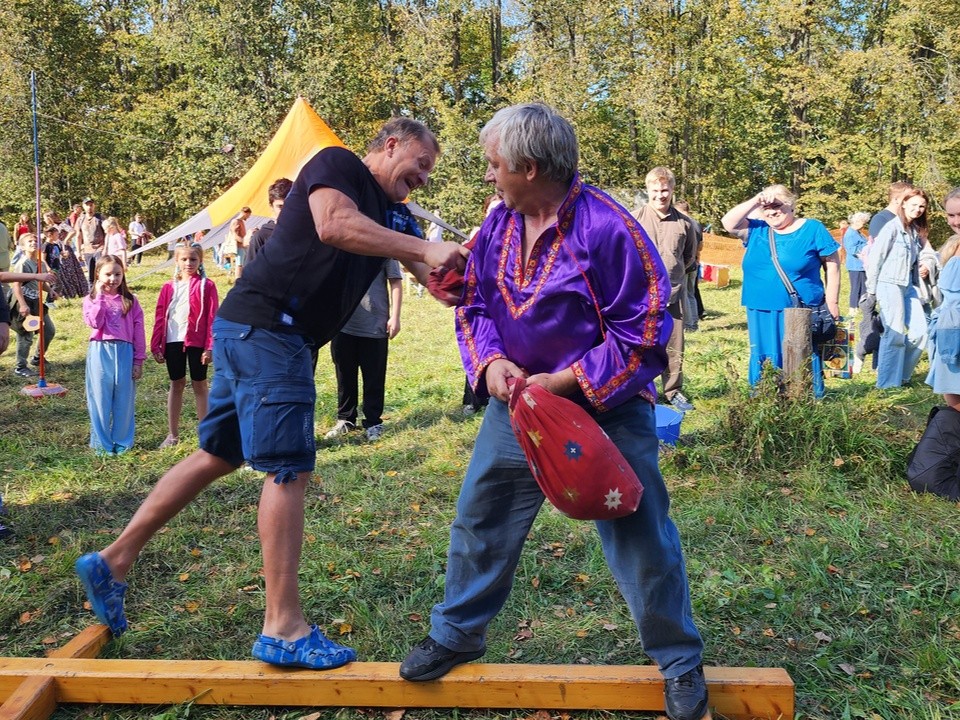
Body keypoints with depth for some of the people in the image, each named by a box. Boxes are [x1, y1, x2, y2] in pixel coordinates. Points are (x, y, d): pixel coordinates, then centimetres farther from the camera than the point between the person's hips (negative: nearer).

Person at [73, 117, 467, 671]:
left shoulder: (394, 215, 20)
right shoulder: (336, 164, -4)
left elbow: (432, 271, 9)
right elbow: (333, 224, -24)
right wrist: (425, 249, -23)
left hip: (257, 334, 10)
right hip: (264, 322, -10)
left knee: (220, 455, 14)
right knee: (290, 469, -9)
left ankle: (112, 562, 24)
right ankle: (284, 629, -3)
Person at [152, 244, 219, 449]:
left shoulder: (206, 286, -3)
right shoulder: (169, 287, 8)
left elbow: (212, 317, -6)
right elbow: (160, 317, 8)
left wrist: (210, 346, -11)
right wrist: (156, 345, 3)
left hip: (196, 341, -3)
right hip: (173, 342, 3)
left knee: (199, 385, 6)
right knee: (176, 384, 12)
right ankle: (173, 434, 20)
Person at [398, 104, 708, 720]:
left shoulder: (607, 227, -19)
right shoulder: (498, 225, 1)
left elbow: (643, 329, -17)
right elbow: (474, 306, 9)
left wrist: (565, 382, -20)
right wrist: (490, 361, -12)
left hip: (604, 410, -5)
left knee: (641, 538, 4)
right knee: (480, 521, 13)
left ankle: (681, 663, 26)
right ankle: (457, 634, 35)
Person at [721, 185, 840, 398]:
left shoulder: (813, 229, 1)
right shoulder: (757, 230, 11)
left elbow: (832, 266, 2)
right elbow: (728, 223, -1)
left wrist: (832, 303, -3)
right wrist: (754, 201, -7)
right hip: (761, 314, 4)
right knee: (764, 364, 10)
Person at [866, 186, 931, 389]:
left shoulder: (916, 230, 13)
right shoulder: (892, 227, -10)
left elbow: (925, 255, 23)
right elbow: (875, 257, -11)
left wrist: (925, 266, 4)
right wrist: (872, 289, -8)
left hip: (908, 286, 8)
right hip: (889, 284, -8)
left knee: (920, 330, 6)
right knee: (895, 334, -7)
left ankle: (901, 374, 20)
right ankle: (888, 383, 2)